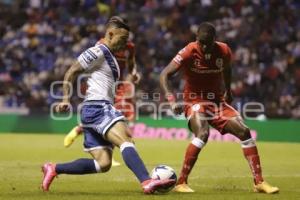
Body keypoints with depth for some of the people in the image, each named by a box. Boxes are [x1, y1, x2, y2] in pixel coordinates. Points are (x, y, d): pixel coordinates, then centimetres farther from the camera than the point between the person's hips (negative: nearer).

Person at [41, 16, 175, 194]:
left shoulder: (110, 56, 25)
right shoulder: (98, 52, -4)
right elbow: (71, 73, -6)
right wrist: (66, 99, -14)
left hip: (102, 109, 10)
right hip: (97, 107, -10)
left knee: (103, 164, 2)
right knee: (126, 142, -28)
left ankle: (53, 169, 9)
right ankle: (147, 182, -45)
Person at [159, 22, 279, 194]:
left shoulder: (224, 51, -8)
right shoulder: (189, 52, -20)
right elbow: (165, 75, -20)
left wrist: (228, 91, 23)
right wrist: (171, 99, -32)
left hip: (217, 101, 5)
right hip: (195, 101, -5)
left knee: (244, 131, -7)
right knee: (203, 134, -31)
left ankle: (259, 182, 1)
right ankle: (181, 183, -21)